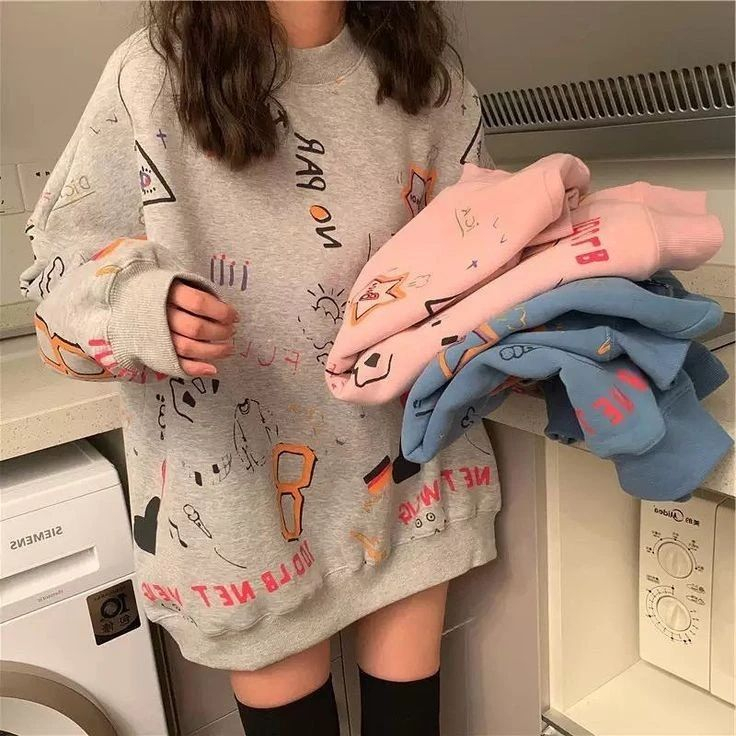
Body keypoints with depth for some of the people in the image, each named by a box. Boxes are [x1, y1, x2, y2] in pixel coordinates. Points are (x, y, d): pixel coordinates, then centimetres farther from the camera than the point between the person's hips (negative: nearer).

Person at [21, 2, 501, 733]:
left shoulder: (425, 71, -1)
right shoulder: (154, 79, -12)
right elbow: (63, 264, -8)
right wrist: (144, 307, -29)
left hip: (401, 456, 3)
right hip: (241, 472, -2)